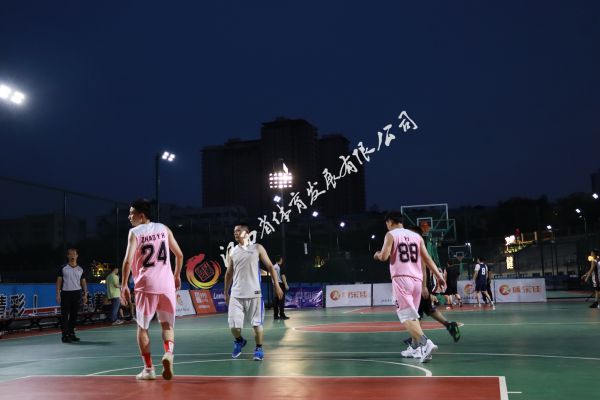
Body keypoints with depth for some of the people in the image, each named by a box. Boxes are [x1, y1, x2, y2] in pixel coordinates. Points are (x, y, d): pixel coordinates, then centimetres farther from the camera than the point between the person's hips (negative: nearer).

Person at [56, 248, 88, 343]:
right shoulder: (63, 268, 2)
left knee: (74, 315, 6)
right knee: (64, 315, -4)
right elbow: (59, 281, 2)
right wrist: (58, 294, -6)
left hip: (77, 293, 3)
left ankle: (71, 334, 14)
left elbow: (83, 282, 13)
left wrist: (85, 294, 5)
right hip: (65, 293, -3)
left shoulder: (80, 269, 11)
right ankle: (65, 335, -2)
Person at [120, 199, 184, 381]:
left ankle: (148, 368, 11)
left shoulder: (134, 232, -1)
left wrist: (123, 285, -5)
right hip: (166, 284, 3)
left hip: (146, 285, -3)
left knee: (142, 327, 12)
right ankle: (168, 353, -13)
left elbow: (128, 260, -12)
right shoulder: (164, 229, 10)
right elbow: (179, 254, 12)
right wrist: (177, 275, 25)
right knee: (167, 324, 14)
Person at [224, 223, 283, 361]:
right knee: (234, 324, -3)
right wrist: (226, 293, 16)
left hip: (253, 293, -2)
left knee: (257, 323, 1)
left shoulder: (257, 248, 3)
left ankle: (259, 348, 19)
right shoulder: (232, 252, 10)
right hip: (236, 294, 2)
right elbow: (229, 273, 17)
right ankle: (239, 341, 26)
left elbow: (269, 266, 5)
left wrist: (276, 285, -1)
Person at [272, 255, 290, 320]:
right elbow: (282, 276, -15)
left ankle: (275, 315, 9)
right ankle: (282, 315, -6)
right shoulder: (281, 266, -9)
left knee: (276, 300, 8)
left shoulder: (273, 267, 11)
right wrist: (286, 284, -14)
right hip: (281, 284, -7)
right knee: (281, 300, -5)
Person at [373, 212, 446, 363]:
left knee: (406, 316, -7)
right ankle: (415, 347, 23)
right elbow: (426, 259, 9)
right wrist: (439, 276, 8)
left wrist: (377, 255, 12)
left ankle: (425, 343, -27)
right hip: (417, 280, 6)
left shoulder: (391, 235, 1)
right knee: (412, 314, 21)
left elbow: (384, 256, -10)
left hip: (401, 279, -6)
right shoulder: (417, 236, 15)